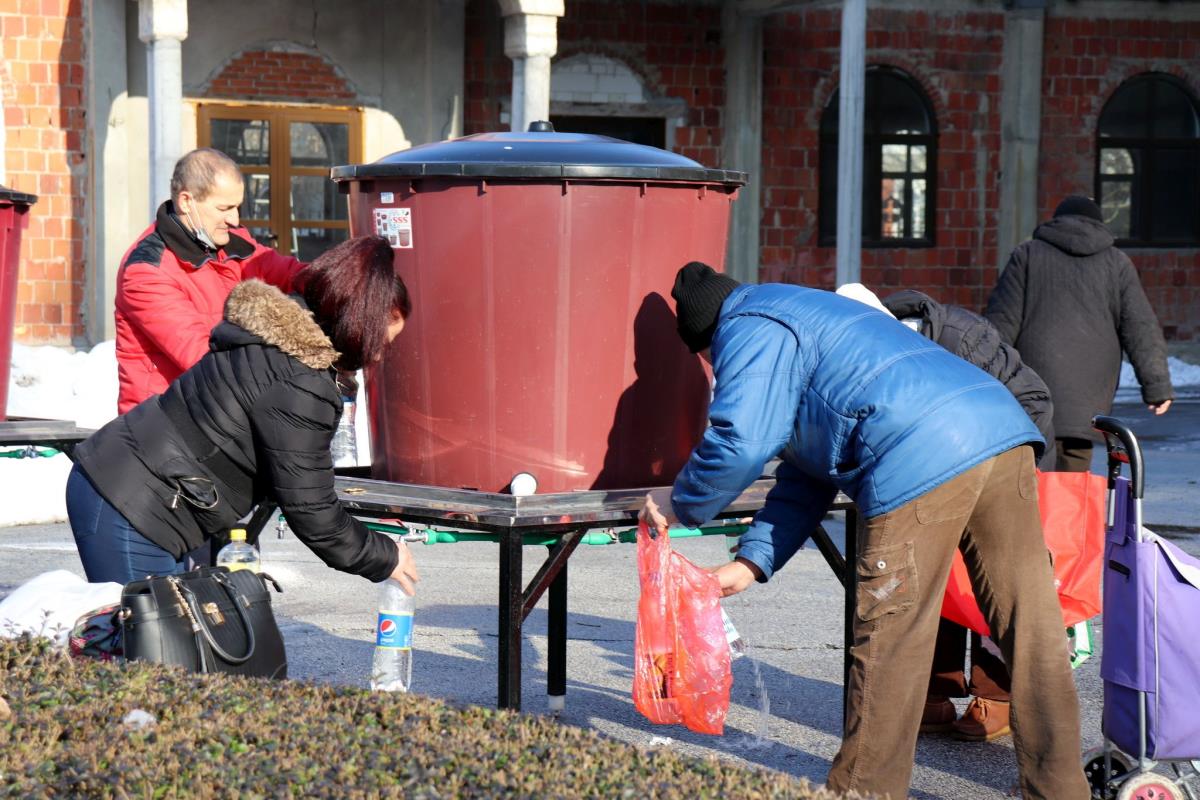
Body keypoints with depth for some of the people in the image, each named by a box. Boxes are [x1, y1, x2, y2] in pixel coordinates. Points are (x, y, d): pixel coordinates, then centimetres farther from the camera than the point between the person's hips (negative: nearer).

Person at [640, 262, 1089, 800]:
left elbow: (740, 443, -6)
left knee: (888, 640, 3)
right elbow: (807, 476, 33)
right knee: (1032, 629, 9)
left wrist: (680, 505, 12)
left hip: (925, 462, -10)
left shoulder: (748, 328, 7)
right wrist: (751, 563, 27)